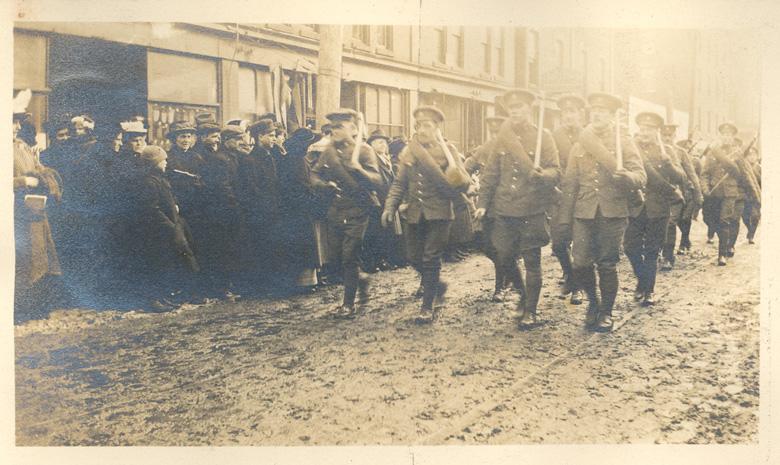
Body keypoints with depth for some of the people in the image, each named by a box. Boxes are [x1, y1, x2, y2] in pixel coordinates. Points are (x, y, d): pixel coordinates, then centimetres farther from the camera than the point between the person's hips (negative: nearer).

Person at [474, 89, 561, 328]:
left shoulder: (543, 137, -2)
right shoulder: (502, 136, 8)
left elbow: (555, 171, -8)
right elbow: (490, 173, 11)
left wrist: (541, 175, -30)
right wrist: (483, 203, 5)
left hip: (532, 210, -4)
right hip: (504, 209, 4)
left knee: (532, 261, 2)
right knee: (503, 258, 9)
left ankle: (530, 310, 14)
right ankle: (523, 293, 35)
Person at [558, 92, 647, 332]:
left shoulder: (623, 143, 4)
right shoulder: (580, 144, 12)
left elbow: (641, 176, -6)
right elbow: (569, 183, 11)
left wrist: (625, 176, -30)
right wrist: (564, 218, 6)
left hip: (613, 212, -2)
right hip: (584, 212, 2)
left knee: (607, 265, 2)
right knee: (580, 264, -5)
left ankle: (606, 312, 19)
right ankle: (593, 301, 21)